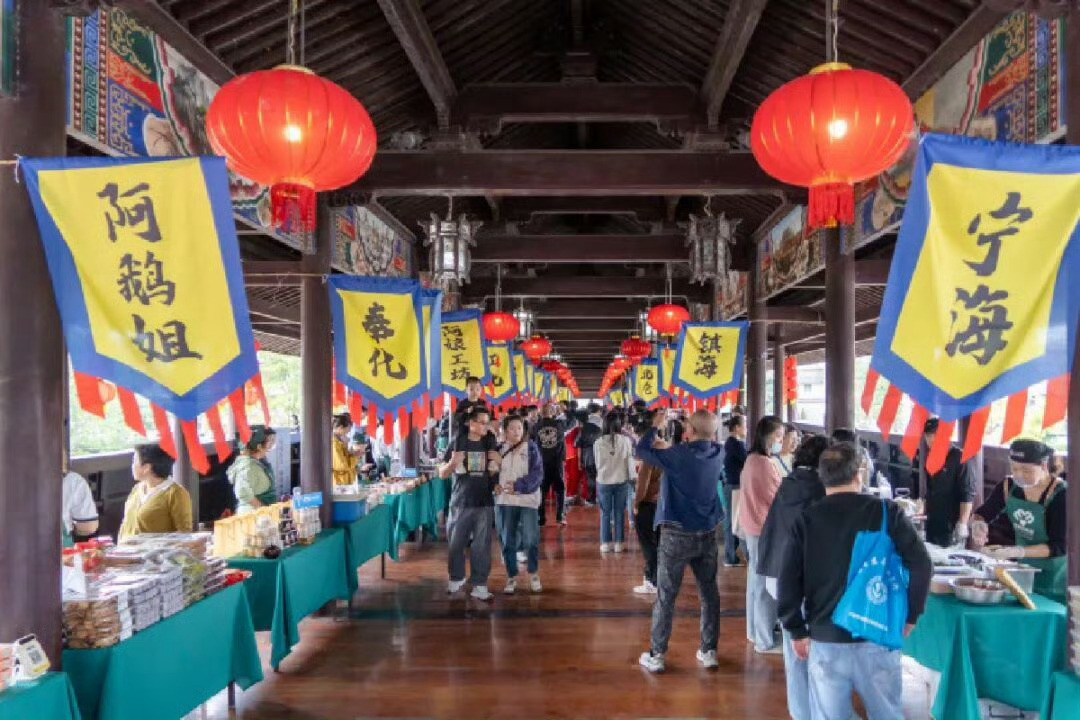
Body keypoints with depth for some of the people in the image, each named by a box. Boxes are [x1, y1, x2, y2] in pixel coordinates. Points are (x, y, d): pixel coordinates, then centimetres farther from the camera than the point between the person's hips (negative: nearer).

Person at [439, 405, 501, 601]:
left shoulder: (491, 444, 5)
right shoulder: (457, 443, -3)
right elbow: (442, 474, 1)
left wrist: (496, 463, -9)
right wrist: (453, 462, -20)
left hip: (484, 503, 1)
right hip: (460, 502, -1)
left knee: (482, 546, 3)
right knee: (456, 544, 8)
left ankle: (480, 585, 11)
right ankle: (456, 578, 29)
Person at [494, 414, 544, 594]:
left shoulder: (531, 448, -2)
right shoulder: (500, 449, 6)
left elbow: (537, 474, -9)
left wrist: (518, 486, -19)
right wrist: (494, 485, -8)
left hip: (528, 499, -2)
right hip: (504, 500, 3)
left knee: (530, 539, -4)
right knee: (507, 540, 7)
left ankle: (534, 574, 19)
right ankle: (511, 577, 22)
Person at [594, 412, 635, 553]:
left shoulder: (598, 443, -9)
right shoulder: (626, 441, -11)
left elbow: (597, 463, 2)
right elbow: (630, 461, -3)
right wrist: (632, 477, 7)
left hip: (603, 481, 0)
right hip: (621, 481, 0)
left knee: (605, 513, 11)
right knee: (619, 513, 10)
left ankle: (605, 543, 14)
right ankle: (619, 543, 15)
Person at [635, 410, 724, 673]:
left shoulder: (679, 454, -16)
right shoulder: (718, 454, -1)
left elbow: (641, 450, -6)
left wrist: (655, 426, 6)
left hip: (677, 534, -4)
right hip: (707, 534, 5)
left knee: (666, 596, 4)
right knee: (709, 593, 14)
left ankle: (656, 655, 11)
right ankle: (709, 651, 22)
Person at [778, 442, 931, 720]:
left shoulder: (805, 520, 0)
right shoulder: (887, 512, -3)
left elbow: (788, 582, -3)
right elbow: (920, 565, -8)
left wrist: (797, 631, 7)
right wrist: (910, 616, 4)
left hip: (825, 640, 1)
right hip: (878, 638, 0)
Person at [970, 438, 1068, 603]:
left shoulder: (1062, 495, -21)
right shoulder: (1009, 486, -7)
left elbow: (1059, 547, -21)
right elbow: (982, 514, 5)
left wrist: (1015, 552, -33)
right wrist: (978, 525, -19)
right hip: (1024, 570, 5)